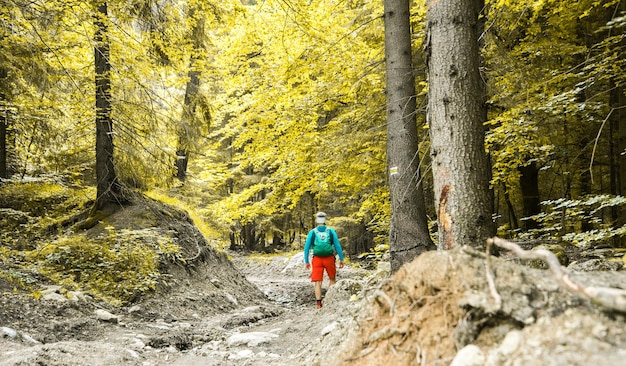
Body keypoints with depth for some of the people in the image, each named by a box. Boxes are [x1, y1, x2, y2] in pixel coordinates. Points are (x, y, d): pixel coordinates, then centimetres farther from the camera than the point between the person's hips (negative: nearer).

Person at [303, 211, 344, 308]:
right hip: (329, 258, 0)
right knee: (332, 279, 19)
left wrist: (306, 261, 8)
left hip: (317, 259, 0)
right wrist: (341, 259, 6)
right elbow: (337, 245, 0)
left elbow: (306, 247, 1)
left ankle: (318, 302, -4)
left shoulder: (312, 232, 2)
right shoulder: (331, 231, 2)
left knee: (317, 282, 3)